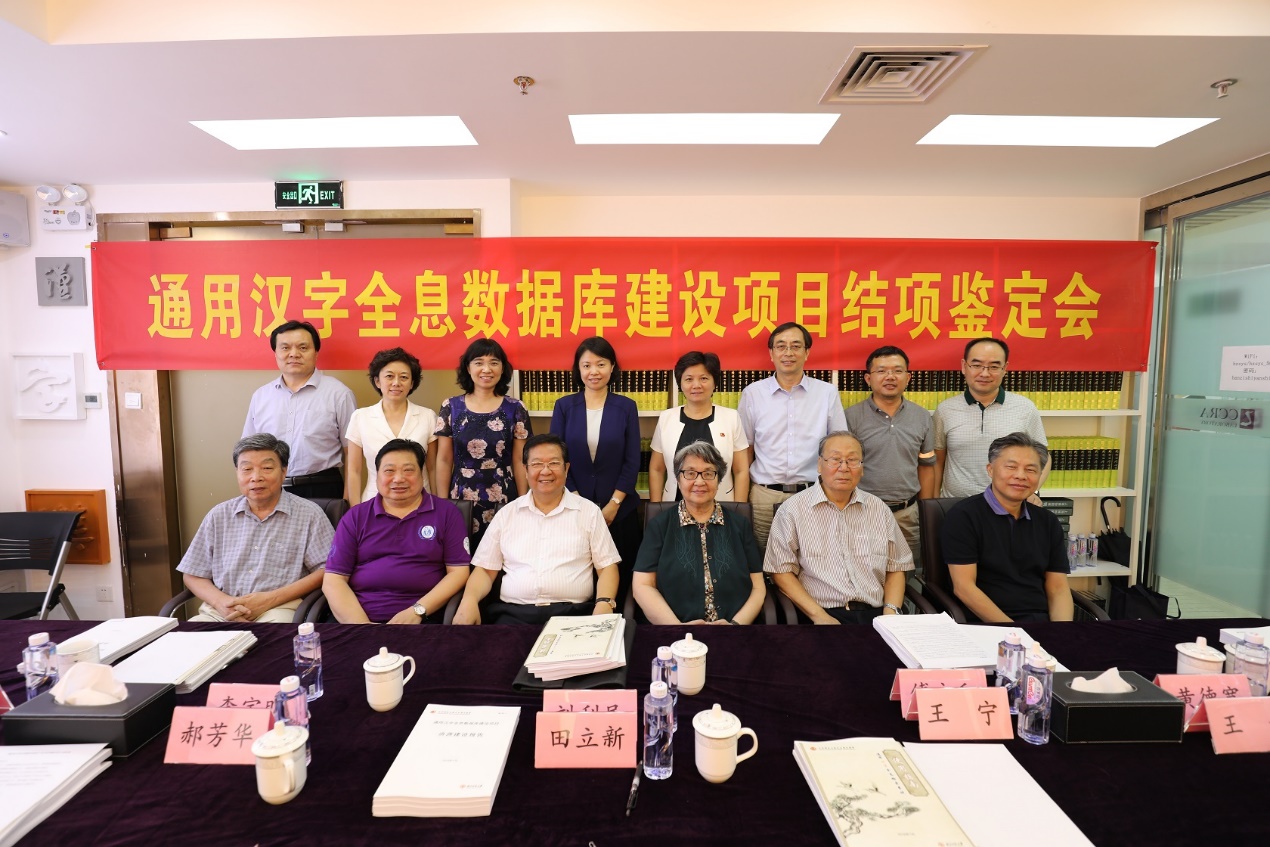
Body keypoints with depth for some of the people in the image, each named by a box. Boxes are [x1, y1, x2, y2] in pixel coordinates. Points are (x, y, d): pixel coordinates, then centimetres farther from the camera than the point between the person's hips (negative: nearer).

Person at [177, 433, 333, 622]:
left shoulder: (309, 515, 1)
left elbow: (327, 571, -6)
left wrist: (270, 600, -13)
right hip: (220, 610, 3)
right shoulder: (219, 515, 14)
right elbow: (193, 574, 16)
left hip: (279, 609, -3)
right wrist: (221, 601, -5)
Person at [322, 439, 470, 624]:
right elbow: (333, 580, 5)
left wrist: (418, 611, -10)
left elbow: (458, 572, 2)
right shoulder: (355, 517, 11)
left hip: (422, 619, -2)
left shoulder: (446, 512, 6)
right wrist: (361, 624, -9)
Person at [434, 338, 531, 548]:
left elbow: (519, 461, 2)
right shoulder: (451, 407, 2)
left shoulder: (515, 409, 0)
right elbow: (444, 461, 5)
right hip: (461, 500, 1)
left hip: (503, 500, -1)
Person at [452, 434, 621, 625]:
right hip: (513, 613, 1)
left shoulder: (589, 511, 8)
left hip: (573, 613, 0)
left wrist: (604, 604, -14)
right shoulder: (506, 513, 12)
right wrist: (469, 599, -8)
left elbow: (607, 566, 5)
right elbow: (485, 569, 13)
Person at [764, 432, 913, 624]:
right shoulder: (793, 509, 2)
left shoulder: (879, 509, 14)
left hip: (874, 615, 4)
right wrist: (818, 616, -11)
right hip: (817, 616, -3)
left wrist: (890, 612, 1)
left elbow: (896, 568, 18)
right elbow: (781, 571, -2)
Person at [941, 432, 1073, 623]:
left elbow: (1058, 589, 10)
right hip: (987, 627, -5)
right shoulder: (963, 516, -5)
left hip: (1043, 621, 5)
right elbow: (964, 587, -10)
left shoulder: (1048, 522, 13)